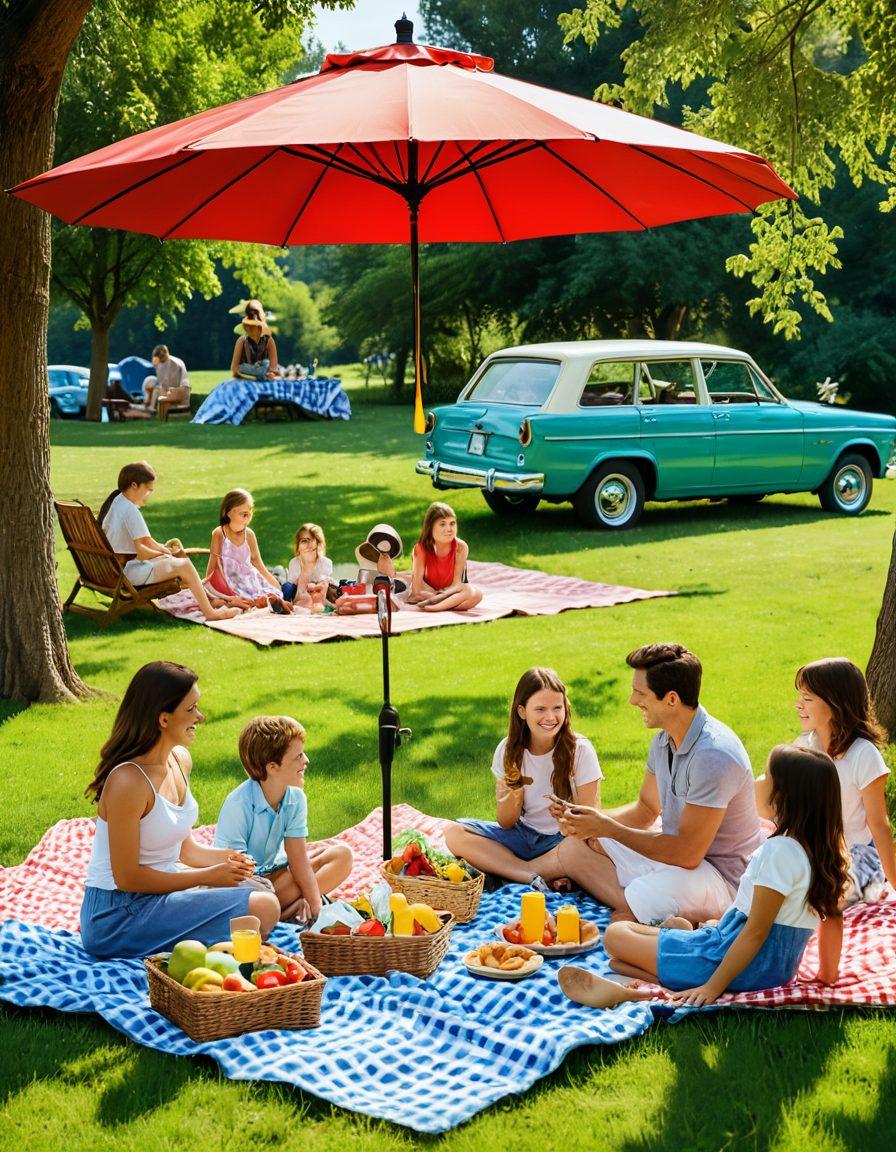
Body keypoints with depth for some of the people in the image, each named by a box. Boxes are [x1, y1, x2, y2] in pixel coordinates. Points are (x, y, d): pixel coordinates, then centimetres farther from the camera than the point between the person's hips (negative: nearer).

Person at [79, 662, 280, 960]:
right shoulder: (128, 781, -22)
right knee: (262, 910, -18)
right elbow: (126, 877, -19)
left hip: (161, 889, 9)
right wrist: (207, 876, -13)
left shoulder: (180, 759, 5)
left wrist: (222, 857, -6)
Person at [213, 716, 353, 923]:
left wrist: (313, 901, -18)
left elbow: (298, 858, -4)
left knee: (342, 855, -5)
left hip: (271, 871, 8)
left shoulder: (296, 799, -6)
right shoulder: (238, 804, -26)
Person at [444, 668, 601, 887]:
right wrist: (514, 794, -22)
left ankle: (499, 869, -25)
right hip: (522, 834, 4)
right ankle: (539, 877, -27)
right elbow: (505, 823, -1)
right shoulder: (508, 750, -4)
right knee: (454, 834, -19)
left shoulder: (580, 750, -10)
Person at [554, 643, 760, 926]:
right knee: (572, 849, 1)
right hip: (676, 852, 9)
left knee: (639, 901, -37)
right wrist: (593, 819, -3)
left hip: (720, 877, -9)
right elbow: (646, 810, 16)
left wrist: (607, 828, -19)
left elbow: (687, 854, -26)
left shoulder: (713, 756, -28)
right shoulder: (664, 739, 2)